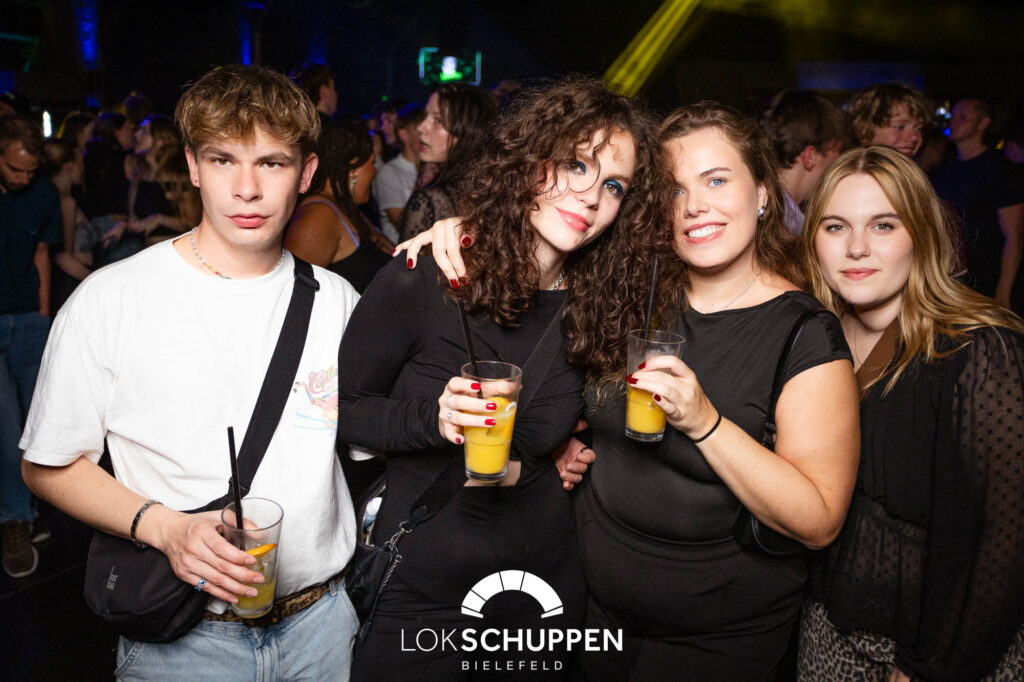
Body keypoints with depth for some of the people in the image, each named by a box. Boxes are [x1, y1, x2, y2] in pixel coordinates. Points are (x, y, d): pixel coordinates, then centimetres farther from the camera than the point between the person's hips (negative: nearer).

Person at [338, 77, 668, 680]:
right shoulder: (424, 279, -17)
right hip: (420, 586, -3)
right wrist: (431, 419, -24)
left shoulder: (598, 304, -4)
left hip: (544, 580, 4)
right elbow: (340, 408, -10)